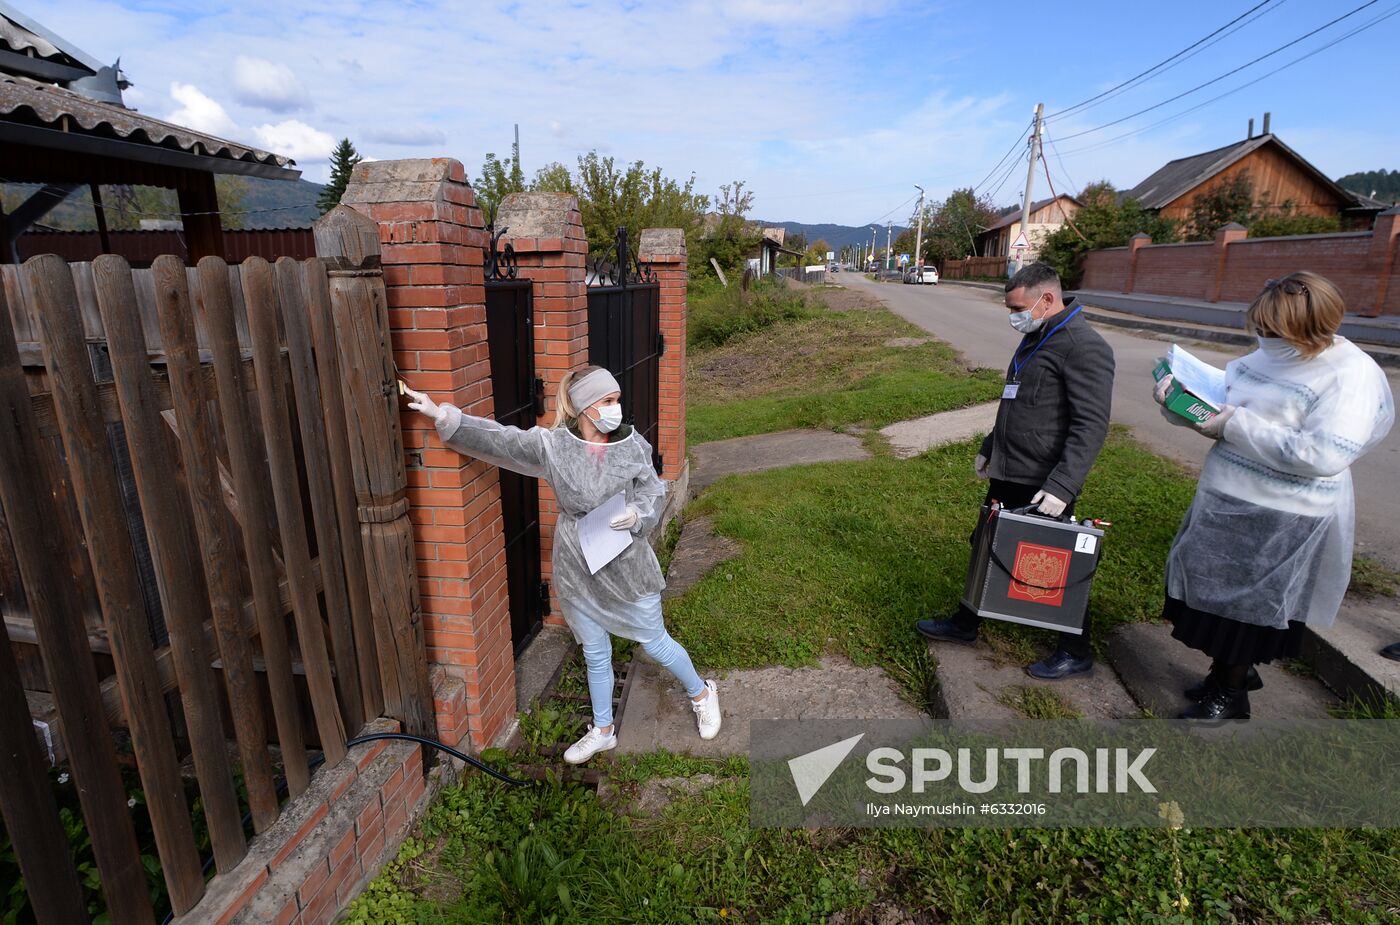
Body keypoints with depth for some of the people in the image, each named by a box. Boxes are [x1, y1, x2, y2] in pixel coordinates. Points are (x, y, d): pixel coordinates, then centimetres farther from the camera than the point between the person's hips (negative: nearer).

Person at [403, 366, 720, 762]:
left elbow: (653, 496, -1)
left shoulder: (633, 445, -10)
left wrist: (637, 515, -22)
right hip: (579, 570, 1)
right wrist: (443, 416, -18)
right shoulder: (552, 445, -11)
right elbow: (497, 438, -11)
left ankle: (702, 693, 42)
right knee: (595, 655, 18)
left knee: (656, 644, 14)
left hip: (629, 566, -1)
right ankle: (602, 730, 41)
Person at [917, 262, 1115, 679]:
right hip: (1007, 474, 9)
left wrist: (1062, 486, -29)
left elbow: (1091, 427, -23)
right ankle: (966, 624, 35)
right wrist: (989, 449, 26)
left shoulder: (1084, 347, -18)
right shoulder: (1035, 339, 12)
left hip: (1043, 487, -9)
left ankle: (1077, 652, 25)